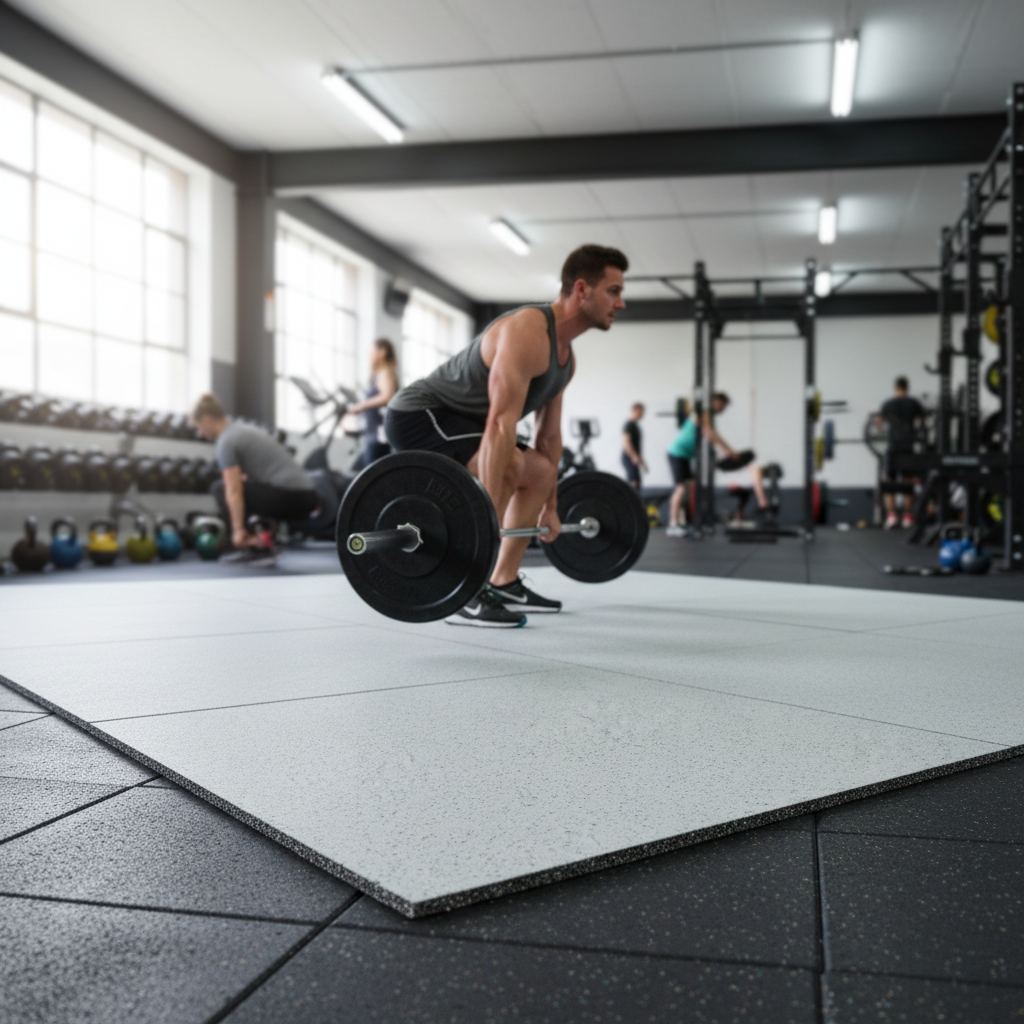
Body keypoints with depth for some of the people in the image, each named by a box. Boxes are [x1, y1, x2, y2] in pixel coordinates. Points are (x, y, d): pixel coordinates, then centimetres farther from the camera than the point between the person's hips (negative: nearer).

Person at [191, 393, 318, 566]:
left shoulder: (226, 442, -5)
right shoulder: (245, 429, 24)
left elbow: (234, 491, -12)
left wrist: (238, 531, -11)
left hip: (288, 497, -9)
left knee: (220, 489, 3)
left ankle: (255, 550, -1)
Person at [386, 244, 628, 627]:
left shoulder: (565, 355, 6)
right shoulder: (527, 333, -25)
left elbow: (549, 434, 14)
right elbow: (500, 426, -34)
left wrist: (550, 507, 17)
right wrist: (488, 518, -38)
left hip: (453, 419, 10)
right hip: (417, 414, -10)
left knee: (540, 472, 12)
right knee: (507, 467, -30)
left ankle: (504, 585, 14)